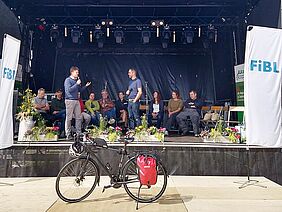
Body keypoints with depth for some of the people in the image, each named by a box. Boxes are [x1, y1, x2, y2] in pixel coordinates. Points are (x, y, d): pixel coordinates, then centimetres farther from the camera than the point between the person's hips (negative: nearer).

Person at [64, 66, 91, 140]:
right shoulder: (68, 80, -5)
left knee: (79, 117, 6)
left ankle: (79, 133, 14)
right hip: (70, 100, -7)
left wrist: (86, 86, 9)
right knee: (69, 118, -2)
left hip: (76, 100, 7)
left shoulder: (77, 80, 16)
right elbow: (69, 90, -16)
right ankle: (68, 134, 6)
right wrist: (77, 84, -15)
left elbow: (80, 90, 22)